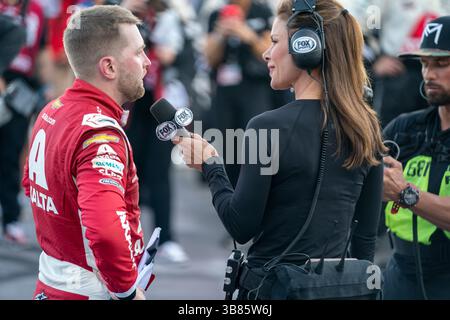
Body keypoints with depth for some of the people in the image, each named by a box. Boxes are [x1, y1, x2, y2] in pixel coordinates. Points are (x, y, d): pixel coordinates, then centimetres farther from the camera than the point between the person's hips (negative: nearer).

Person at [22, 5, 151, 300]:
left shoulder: (52, 111, 5)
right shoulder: (101, 135, -23)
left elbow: (32, 184, 23)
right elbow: (106, 232, -36)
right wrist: (128, 291, -22)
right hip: (90, 292, -9)